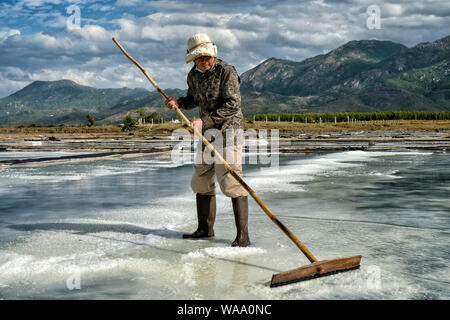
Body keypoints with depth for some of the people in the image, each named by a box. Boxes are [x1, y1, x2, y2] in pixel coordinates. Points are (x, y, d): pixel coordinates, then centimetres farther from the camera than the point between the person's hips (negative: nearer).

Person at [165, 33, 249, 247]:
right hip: (206, 133, 8)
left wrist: (204, 121, -25)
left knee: (231, 181, -14)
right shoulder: (194, 75, 8)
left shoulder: (226, 71, -13)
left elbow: (232, 105, -21)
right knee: (201, 180, 12)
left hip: (228, 129, -8)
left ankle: (242, 235, -9)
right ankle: (205, 229, 26)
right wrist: (178, 103, 4)